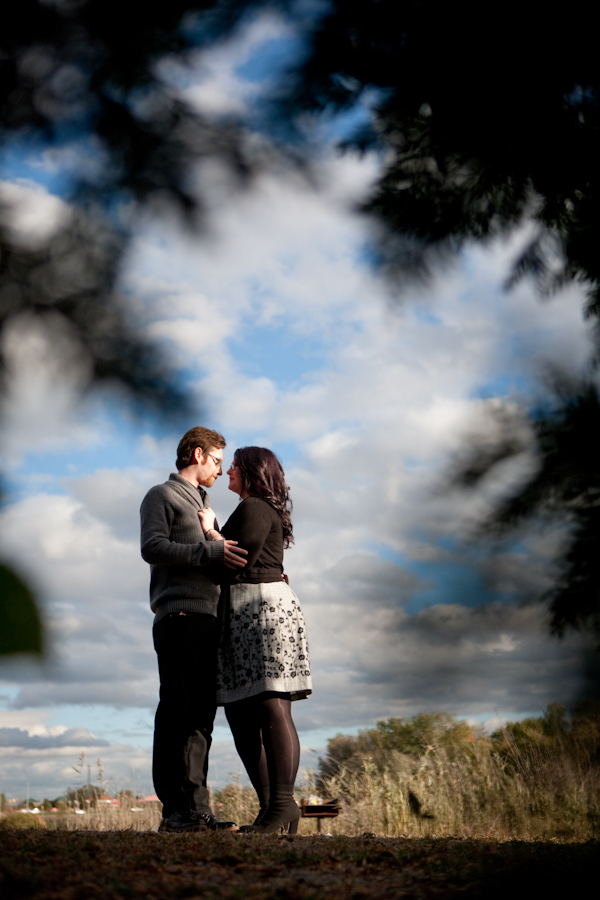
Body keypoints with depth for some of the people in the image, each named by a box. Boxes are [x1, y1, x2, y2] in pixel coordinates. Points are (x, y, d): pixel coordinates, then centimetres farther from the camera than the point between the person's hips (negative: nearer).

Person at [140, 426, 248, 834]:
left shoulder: (204, 505, 31)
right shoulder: (162, 495, 6)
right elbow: (152, 547, -10)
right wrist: (211, 551, -17)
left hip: (208, 618, 8)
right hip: (179, 615, -8)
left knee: (202, 713, 3)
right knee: (177, 711, -10)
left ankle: (196, 808, 3)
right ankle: (176, 809, -10)